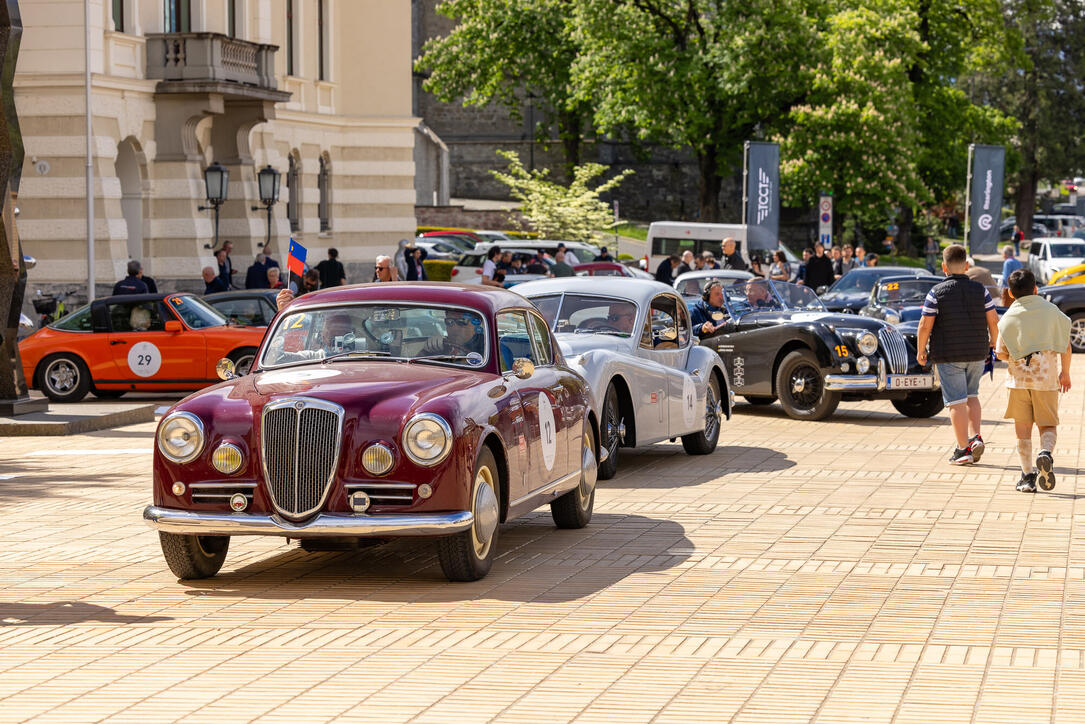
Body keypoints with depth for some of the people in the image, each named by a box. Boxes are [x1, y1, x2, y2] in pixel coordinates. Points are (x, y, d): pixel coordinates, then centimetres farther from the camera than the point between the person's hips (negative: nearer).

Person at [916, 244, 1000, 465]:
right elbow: (993, 320, 0)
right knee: (971, 395, 21)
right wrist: (992, 344, 15)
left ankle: (963, 449, -2)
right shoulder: (980, 290, 0)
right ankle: (975, 437, 6)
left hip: (948, 355, -4)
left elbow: (925, 325, -10)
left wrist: (920, 351, 3)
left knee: (956, 401, -1)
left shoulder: (936, 292, -8)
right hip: (977, 353, 4)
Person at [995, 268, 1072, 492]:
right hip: (1047, 377, 0)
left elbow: (1001, 353, -1)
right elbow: (1066, 346, 6)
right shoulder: (1052, 310, 1)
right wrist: (1065, 372, 21)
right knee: (1048, 426, 9)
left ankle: (1027, 475, 3)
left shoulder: (1008, 318, -2)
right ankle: (1045, 452, -22)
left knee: (1023, 429, 8)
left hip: (1019, 378, 0)